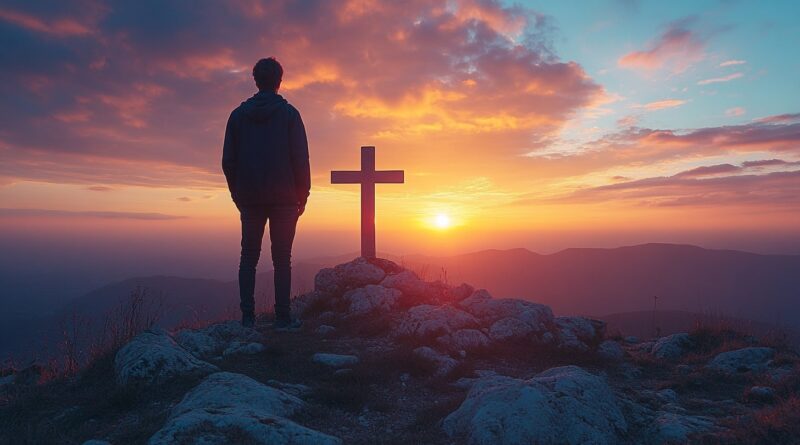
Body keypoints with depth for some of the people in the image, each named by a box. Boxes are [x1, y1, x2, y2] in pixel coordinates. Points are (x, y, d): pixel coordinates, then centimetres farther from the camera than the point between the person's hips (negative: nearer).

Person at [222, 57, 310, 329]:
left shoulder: (238, 114, 8)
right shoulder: (288, 113, -1)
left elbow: (228, 161, 7)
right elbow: (300, 157, -5)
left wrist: (238, 195, 14)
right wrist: (303, 194, 2)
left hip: (250, 199, 3)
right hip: (284, 198, -2)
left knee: (249, 257, 9)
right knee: (282, 258, 0)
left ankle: (248, 316, 7)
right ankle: (282, 317, 0)